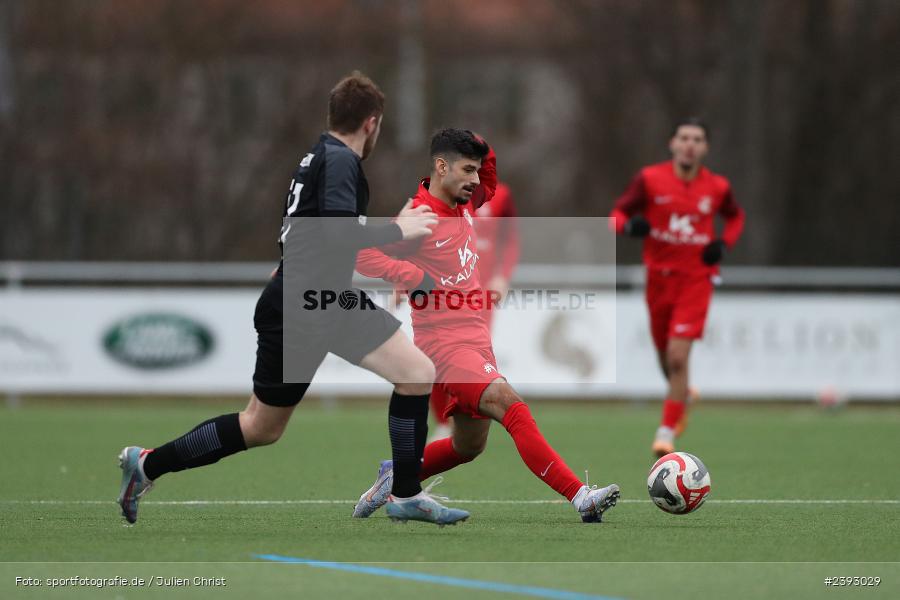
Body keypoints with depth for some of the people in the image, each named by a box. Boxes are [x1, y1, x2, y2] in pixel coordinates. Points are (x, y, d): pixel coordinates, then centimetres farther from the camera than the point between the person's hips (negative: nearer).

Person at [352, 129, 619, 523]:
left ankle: (395, 480, 36)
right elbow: (362, 255, -23)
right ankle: (580, 497, -34)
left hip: (476, 341, 10)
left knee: (469, 446, 17)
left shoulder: (463, 205, 10)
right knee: (513, 408, -25)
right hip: (445, 344, -10)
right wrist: (415, 277, -25)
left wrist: (484, 153, 13)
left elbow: (488, 185, 33)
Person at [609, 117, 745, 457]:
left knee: (678, 356, -15)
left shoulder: (717, 187, -2)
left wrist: (724, 243, -2)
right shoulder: (650, 179, -6)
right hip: (659, 276, 2)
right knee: (666, 358, 11)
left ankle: (668, 430, -5)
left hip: (696, 279, -2)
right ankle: (682, 394, 46)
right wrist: (629, 225, -24)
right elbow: (618, 214, 0)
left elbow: (735, 216, 18)